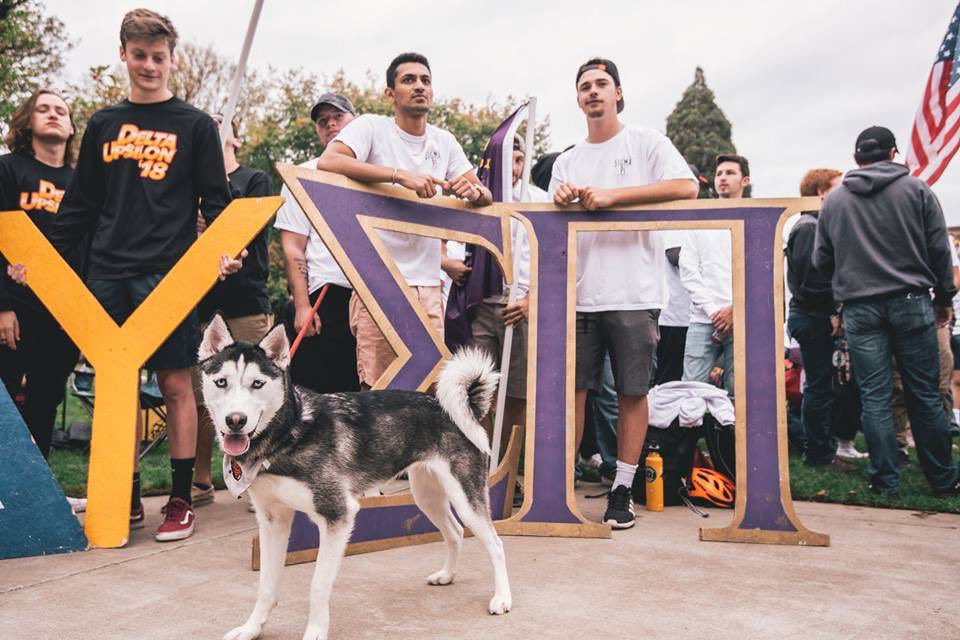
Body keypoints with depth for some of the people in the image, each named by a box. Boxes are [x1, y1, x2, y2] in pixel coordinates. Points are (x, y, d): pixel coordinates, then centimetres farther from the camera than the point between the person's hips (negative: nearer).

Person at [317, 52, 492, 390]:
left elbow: (487, 195, 17)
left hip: (428, 286, 5)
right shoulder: (372, 127, -1)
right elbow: (327, 162, -19)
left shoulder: (444, 141, 15)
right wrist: (400, 174, -26)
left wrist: (474, 192, -9)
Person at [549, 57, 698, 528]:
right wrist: (561, 202, -8)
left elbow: (685, 188, -10)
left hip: (634, 294, -3)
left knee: (632, 392, 0)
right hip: (579, 295, 4)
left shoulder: (646, 143, 7)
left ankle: (622, 491, 10)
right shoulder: (566, 162, 19)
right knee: (572, 390, 2)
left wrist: (612, 194, -14)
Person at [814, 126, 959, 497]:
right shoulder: (916, 189, 2)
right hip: (911, 302, 0)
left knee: (874, 397, 3)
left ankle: (885, 481, 7)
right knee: (924, 395, 7)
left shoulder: (834, 200, 5)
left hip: (860, 309, 1)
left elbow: (821, 261, 9)